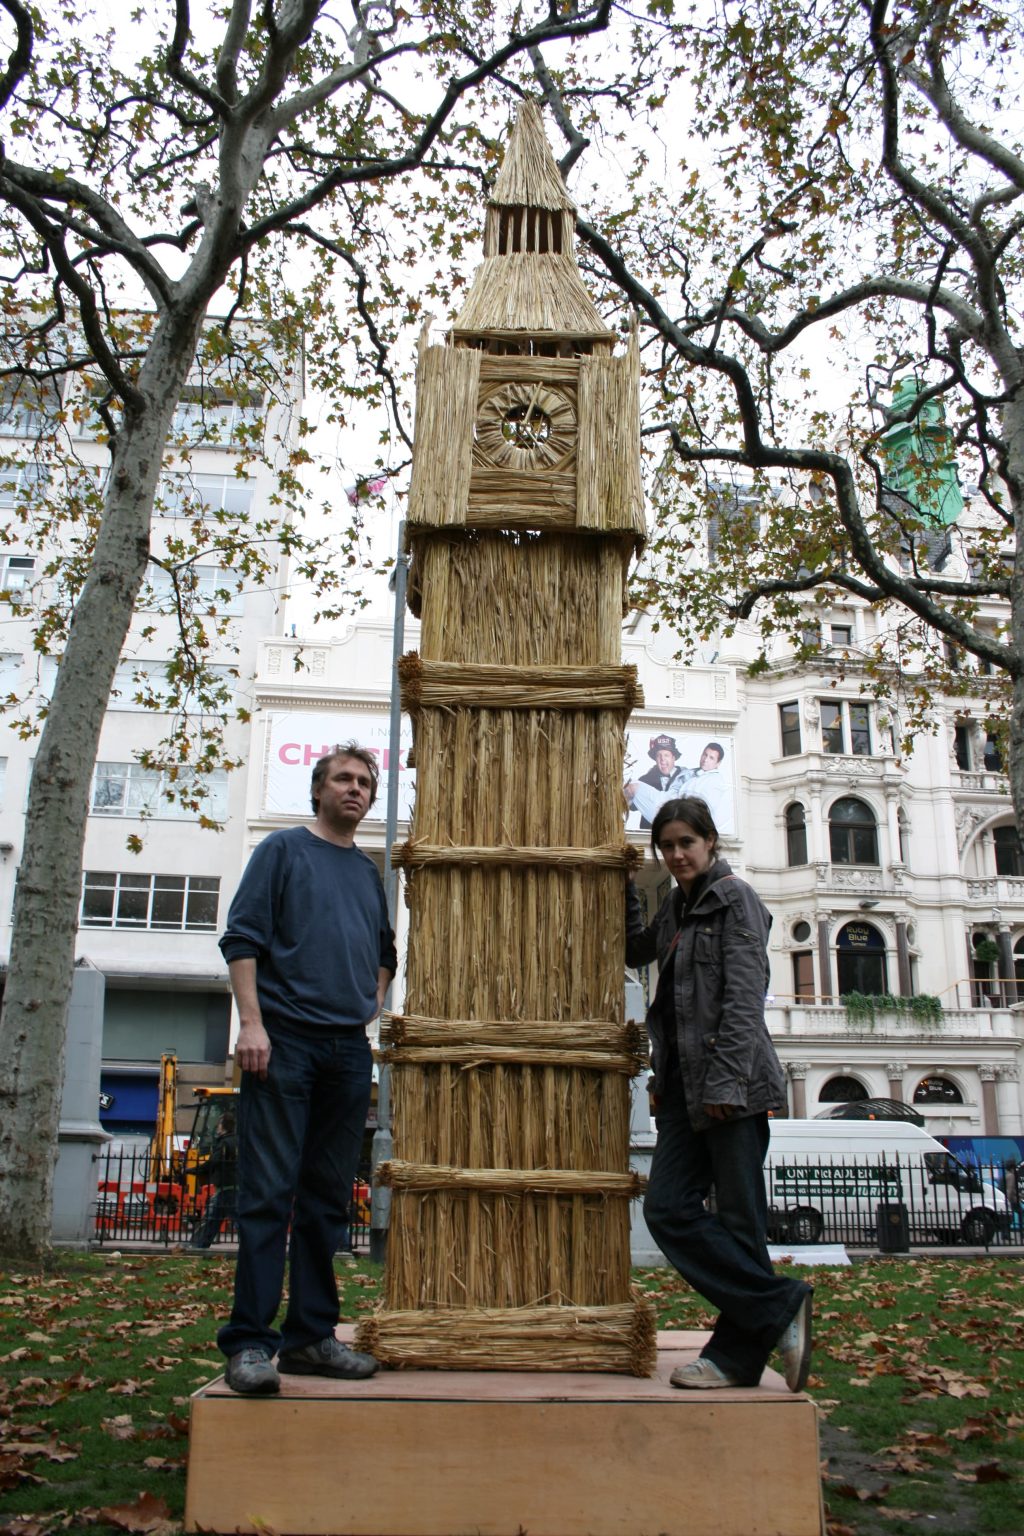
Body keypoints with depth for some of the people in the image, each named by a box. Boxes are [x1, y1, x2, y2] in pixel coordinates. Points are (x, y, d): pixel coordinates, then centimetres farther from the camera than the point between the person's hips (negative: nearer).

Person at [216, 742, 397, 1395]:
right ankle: (249, 1342, -1)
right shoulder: (284, 848, 3)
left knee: (329, 1197, 8)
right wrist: (252, 1022, -13)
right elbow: (242, 937, -4)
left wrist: (371, 1007, 12)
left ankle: (312, 1336, 16)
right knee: (268, 1193, -6)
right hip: (284, 1041, -5)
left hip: (349, 1048, 6)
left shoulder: (369, 871, 18)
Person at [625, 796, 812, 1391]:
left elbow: (744, 996, -13)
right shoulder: (678, 907, 18)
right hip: (686, 1085, 8)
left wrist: (726, 1081, -20)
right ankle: (779, 1308, 4)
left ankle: (740, 1353, 8)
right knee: (668, 1209, -1)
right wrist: (625, 887, 19)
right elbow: (635, 949, 34)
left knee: (737, 1219, -2)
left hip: (731, 1082, -8)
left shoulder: (734, 897, -5)